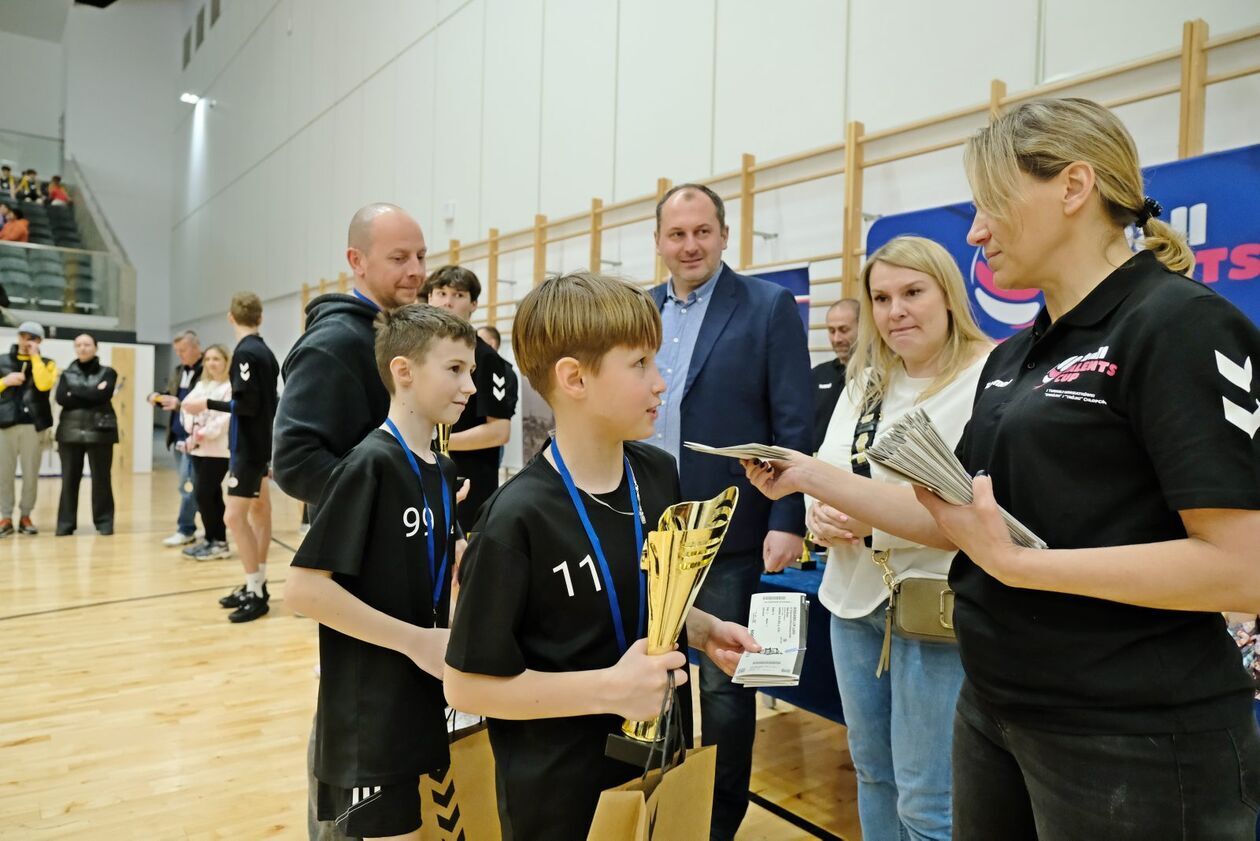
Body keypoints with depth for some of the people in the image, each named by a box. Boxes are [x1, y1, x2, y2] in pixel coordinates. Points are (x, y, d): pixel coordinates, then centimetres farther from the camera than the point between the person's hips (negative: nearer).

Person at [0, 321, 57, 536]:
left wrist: (34, 356, -7)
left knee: (31, 473, 2)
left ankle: (25, 516, 12)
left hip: (33, 424, -1)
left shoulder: (46, 363, 7)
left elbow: (43, 384, -13)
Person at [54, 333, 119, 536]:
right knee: (69, 479, 2)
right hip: (70, 431, 2)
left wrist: (75, 393, -4)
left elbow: (102, 396, -11)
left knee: (101, 478, 0)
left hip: (99, 431, -2)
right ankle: (66, 523, 10)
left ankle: (104, 521, 8)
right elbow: (61, 398, -4)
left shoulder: (108, 372, 6)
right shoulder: (67, 373, 12)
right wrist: (90, 395, -11)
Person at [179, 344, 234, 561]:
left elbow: (226, 417, -17)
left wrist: (204, 433, -18)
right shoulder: (201, 385, 18)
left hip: (218, 449, -7)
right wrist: (192, 429, -9)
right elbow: (187, 406, 8)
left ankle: (217, 542, 3)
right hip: (199, 448, 7)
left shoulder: (230, 387, -7)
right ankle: (214, 540, 17)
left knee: (203, 494, -8)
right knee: (211, 495, 11)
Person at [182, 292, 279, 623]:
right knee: (257, 512, 12)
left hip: (249, 447, -9)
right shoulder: (265, 352, 11)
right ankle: (256, 586, 19)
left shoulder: (245, 352, -15)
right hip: (259, 444, 9)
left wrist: (207, 404, -15)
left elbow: (247, 404, -21)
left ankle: (256, 593, -5)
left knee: (235, 516, -9)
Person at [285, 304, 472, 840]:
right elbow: (303, 588, -22)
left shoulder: (444, 471, 5)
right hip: (371, 710, -7)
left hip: (426, 700, 8)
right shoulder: (370, 464, -18)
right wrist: (416, 640, -20)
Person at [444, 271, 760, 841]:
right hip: (557, 789, -5)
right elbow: (467, 684, -19)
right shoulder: (519, 518, -24)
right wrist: (609, 688, -25)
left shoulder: (658, 474, -4)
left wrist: (704, 630, -6)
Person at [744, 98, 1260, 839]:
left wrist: (1016, 563, -24)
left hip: (1135, 738, -7)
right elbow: (960, 522, 9)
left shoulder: (1178, 324, -15)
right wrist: (816, 478, 4)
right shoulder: (1017, 355, 9)